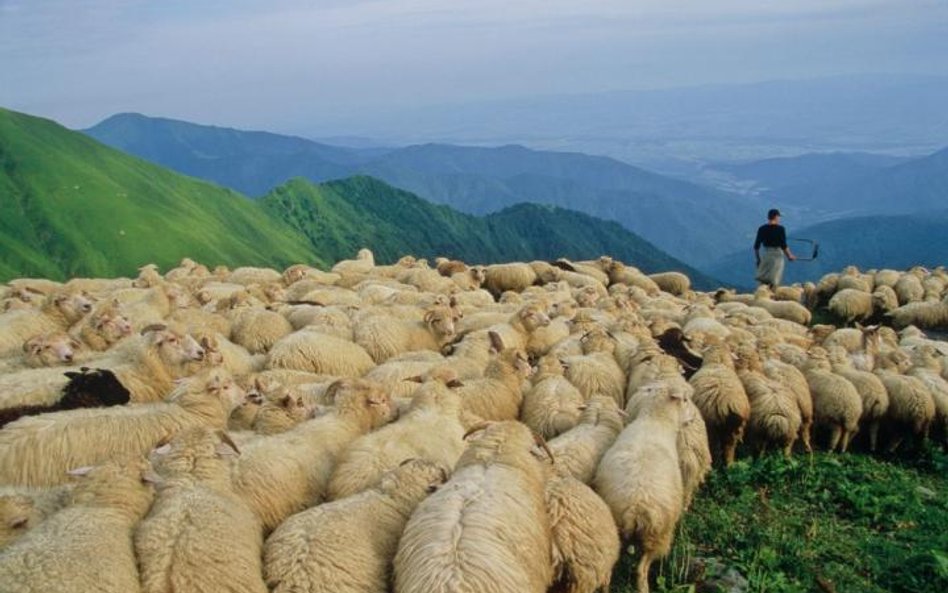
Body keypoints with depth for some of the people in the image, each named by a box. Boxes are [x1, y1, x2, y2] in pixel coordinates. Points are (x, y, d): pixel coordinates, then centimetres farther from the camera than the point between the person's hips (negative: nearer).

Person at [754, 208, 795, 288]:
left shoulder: (762, 229, 3)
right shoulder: (780, 229, -8)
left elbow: (756, 246, 6)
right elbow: (784, 246, -10)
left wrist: (758, 259, 17)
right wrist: (790, 256, 5)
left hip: (765, 256, 4)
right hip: (777, 256, -4)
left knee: (762, 284, 8)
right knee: (774, 283, 0)